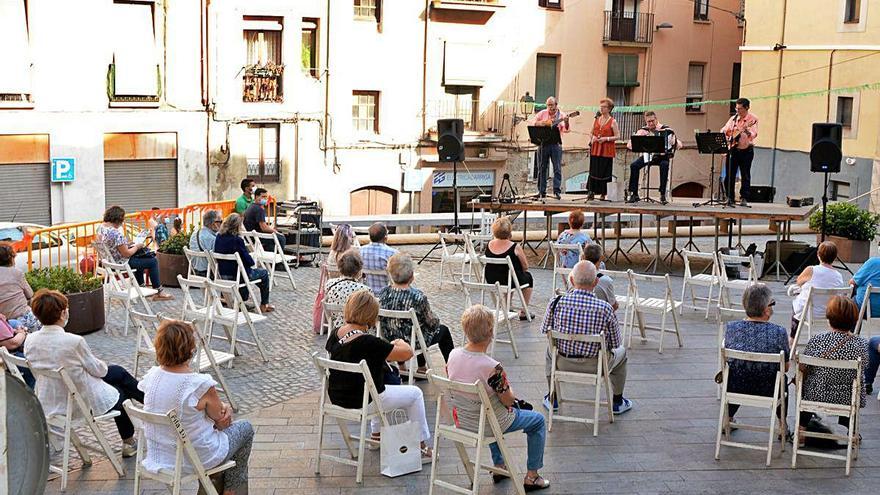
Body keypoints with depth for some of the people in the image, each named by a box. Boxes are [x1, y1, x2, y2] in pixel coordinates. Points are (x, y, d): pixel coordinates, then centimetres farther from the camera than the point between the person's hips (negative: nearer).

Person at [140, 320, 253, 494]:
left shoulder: (151, 376, -9)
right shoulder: (201, 385, -28)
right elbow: (222, 422, -11)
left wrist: (223, 408, 2)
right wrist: (225, 409, 11)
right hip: (196, 458, -6)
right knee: (245, 428, 21)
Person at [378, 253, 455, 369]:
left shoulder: (383, 293, -15)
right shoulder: (418, 297, -30)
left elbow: (381, 320, 2)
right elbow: (432, 322, -15)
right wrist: (436, 320, 9)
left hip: (389, 341, 5)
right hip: (414, 343, -5)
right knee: (443, 330, 23)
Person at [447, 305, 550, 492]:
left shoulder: (453, 355, -14)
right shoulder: (492, 367, -33)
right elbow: (508, 401, -20)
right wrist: (510, 392, 4)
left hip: (461, 420, 6)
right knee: (538, 420, 18)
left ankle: (499, 466, 46)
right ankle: (531, 476, 25)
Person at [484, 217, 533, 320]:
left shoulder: (489, 245, -7)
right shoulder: (515, 247, -22)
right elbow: (525, 266, -8)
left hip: (491, 281, 5)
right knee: (528, 277, 25)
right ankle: (523, 312, 28)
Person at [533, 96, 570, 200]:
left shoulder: (561, 115, 0)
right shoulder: (543, 113, 7)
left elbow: (565, 129, -11)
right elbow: (534, 122, 7)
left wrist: (566, 122, -31)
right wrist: (543, 123, -10)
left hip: (556, 143, -2)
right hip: (543, 142, 2)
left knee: (557, 168, -5)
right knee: (542, 168, 6)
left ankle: (557, 191, -5)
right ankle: (541, 191, 12)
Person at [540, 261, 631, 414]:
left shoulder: (556, 302, -17)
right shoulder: (605, 309, -21)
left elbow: (544, 330, 1)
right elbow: (616, 343, -7)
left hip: (563, 365, 2)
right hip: (595, 367, -1)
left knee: (551, 350, 36)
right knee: (621, 351, 30)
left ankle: (552, 399, 42)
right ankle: (617, 402, 40)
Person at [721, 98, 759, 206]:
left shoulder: (752, 119, -7)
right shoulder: (733, 118, 8)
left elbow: (754, 135, -19)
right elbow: (723, 130, 16)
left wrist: (747, 131, -38)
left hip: (746, 150, -4)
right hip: (732, 149, 4)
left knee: (745, 176, -1)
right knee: (729, 175, 3)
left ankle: (744, 199, 5)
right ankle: (730, 198, 11)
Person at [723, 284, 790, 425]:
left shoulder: (731, 327, -14)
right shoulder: (779, 332, -19)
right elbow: (786, 367, -5)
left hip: (735, 389, 1)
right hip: (768, 391, -1)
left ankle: (728, 419, 50)